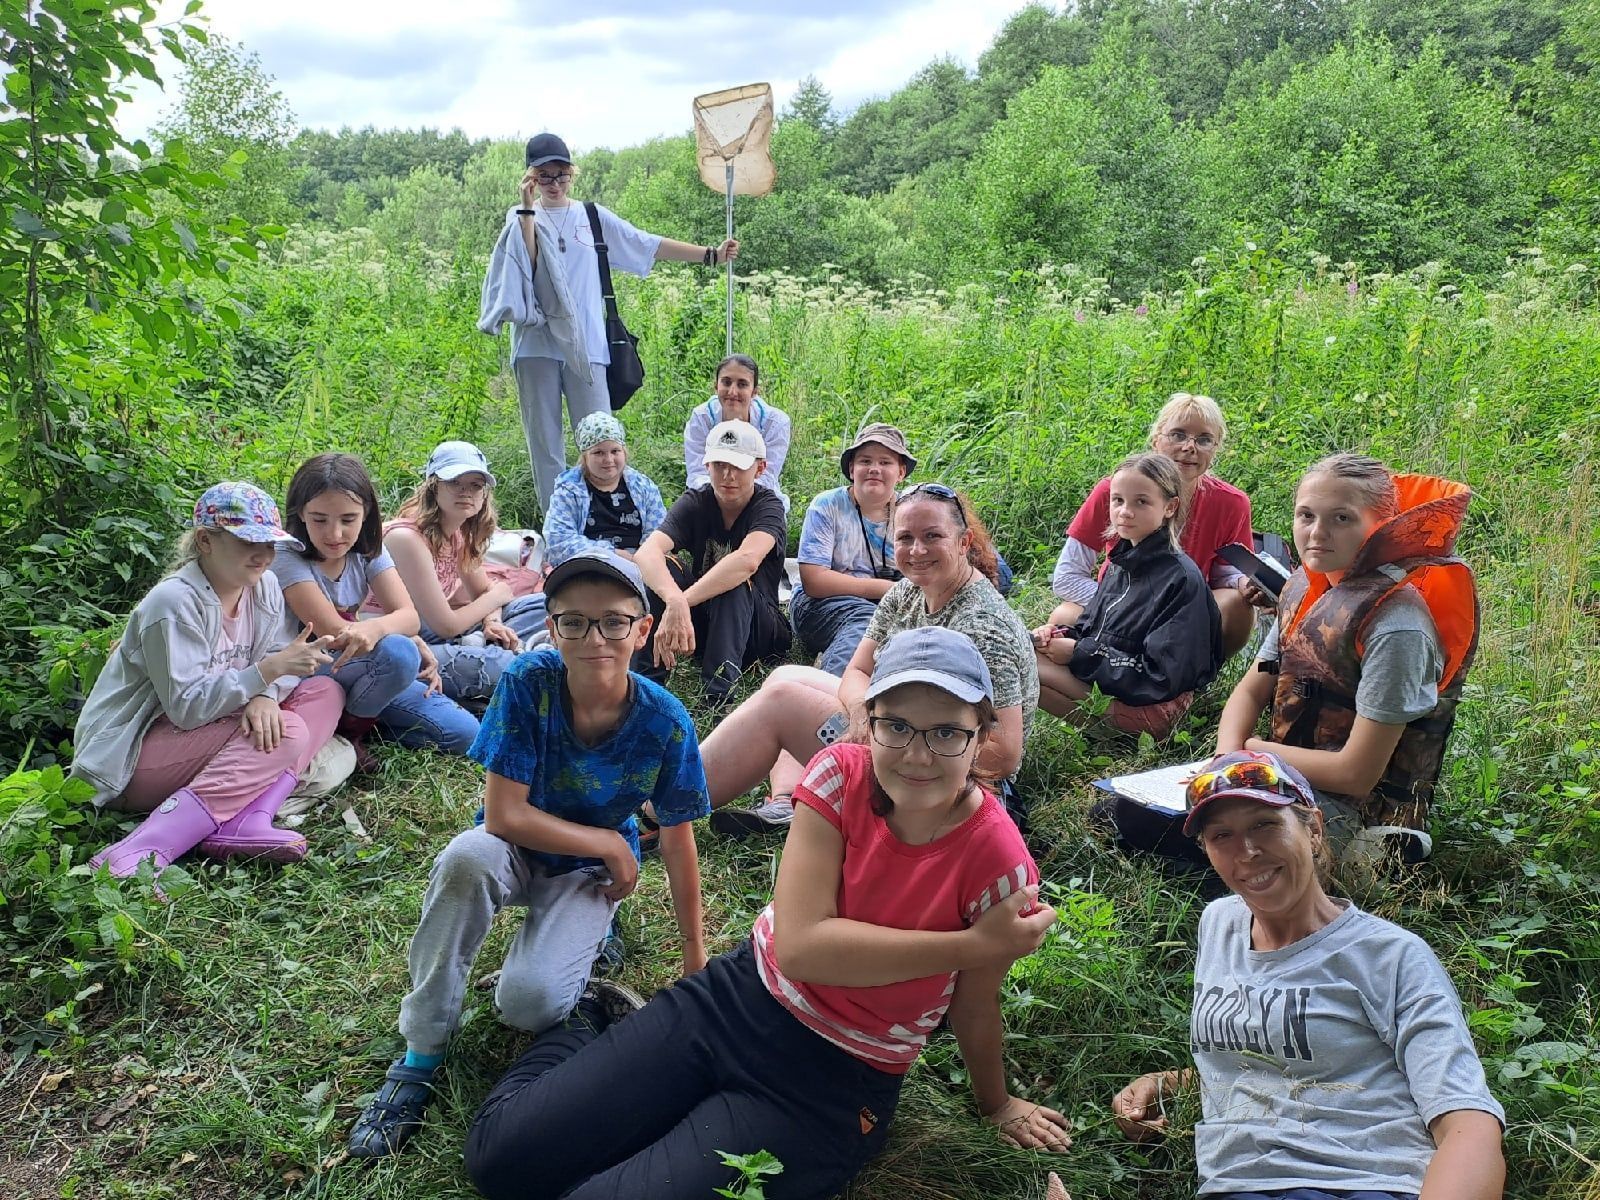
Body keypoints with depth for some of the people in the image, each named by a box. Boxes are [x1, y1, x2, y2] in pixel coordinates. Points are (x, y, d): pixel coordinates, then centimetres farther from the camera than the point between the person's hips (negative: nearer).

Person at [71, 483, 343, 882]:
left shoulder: (265, 587, 2)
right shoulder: (174, 602, -20)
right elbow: (187, 707, -25)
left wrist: (265, 696, -26)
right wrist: (269, 669, -33)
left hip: (204, 729, 8)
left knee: (325, 692, -6)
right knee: (286, 733, -28)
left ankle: (246, 819, -25)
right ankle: (139, 855, -35)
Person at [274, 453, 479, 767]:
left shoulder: (367, 550, -1)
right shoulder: (288, 556, -17)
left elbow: (408, 616, -13)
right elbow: (335, 632, -23)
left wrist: (373, 628, -36)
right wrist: (412, 644, -25)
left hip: (360, 670, 6)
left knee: (464, 732, -9)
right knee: (399, 652, -35)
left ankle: (362, 720, 7)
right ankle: (349, 727, -9)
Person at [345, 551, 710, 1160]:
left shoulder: (663, 720, -22)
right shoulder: (528, 683, -25)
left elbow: (677, 840, -10)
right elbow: (503, 816, -23)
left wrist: (695, 954, -2)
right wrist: (610, 843, -18)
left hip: (590, 870, 0)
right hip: (519, 851, 1)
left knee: (528, 1002, -26)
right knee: (467, 857, -36)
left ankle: (587, 934, 11)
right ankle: (421, 1056, -18)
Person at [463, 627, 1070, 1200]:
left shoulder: (999, 863, -22)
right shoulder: (841, 775, -15)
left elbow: (974, 1008, -5)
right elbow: (800, 945, -21)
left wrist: (995, 1104, 11)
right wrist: (973, 943, -24)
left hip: (835, 1085, -2)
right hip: (738, 998, 3)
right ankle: (588, 1027, 29)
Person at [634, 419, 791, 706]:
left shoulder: (768, 506, -14)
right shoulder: (695, 502, -6)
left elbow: (748, 560, -38)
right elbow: (647, 552, -27)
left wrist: (682, 603, -46)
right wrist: (675, 600, -48)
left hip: (761, 635, -3)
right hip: (699, 627, 3)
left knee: (735, 584, -33)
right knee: (661, 568, -21)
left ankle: (719, 693, -39)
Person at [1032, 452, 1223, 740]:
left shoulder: (1182, 579, -15)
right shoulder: (1121, 562, 10)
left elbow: (1160, 677, -19)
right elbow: (1093, 629, 18)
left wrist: (1079, 654, -16)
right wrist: (1059, 635, -4)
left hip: (1152, 711, -8)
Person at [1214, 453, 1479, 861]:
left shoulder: (1396, 623, -23)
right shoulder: (1304, 588, 2)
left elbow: (1356, 774, -23)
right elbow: (1250, 692, 7)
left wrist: (1250, 747, -11)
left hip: (1360, 813, -7)